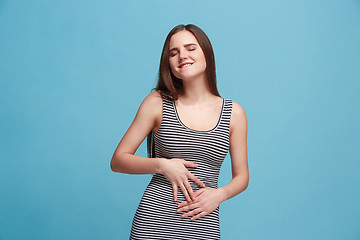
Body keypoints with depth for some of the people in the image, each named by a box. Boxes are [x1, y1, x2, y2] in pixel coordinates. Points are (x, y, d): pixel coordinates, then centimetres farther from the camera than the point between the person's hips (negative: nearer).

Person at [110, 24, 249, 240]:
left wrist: (219, 194, -9)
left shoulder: (234, 113, 2)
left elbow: (242, 176, 10)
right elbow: (118, 161, 0)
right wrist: (162, 165, -13)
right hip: (154, 222, -1)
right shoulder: (157, 103, -1)